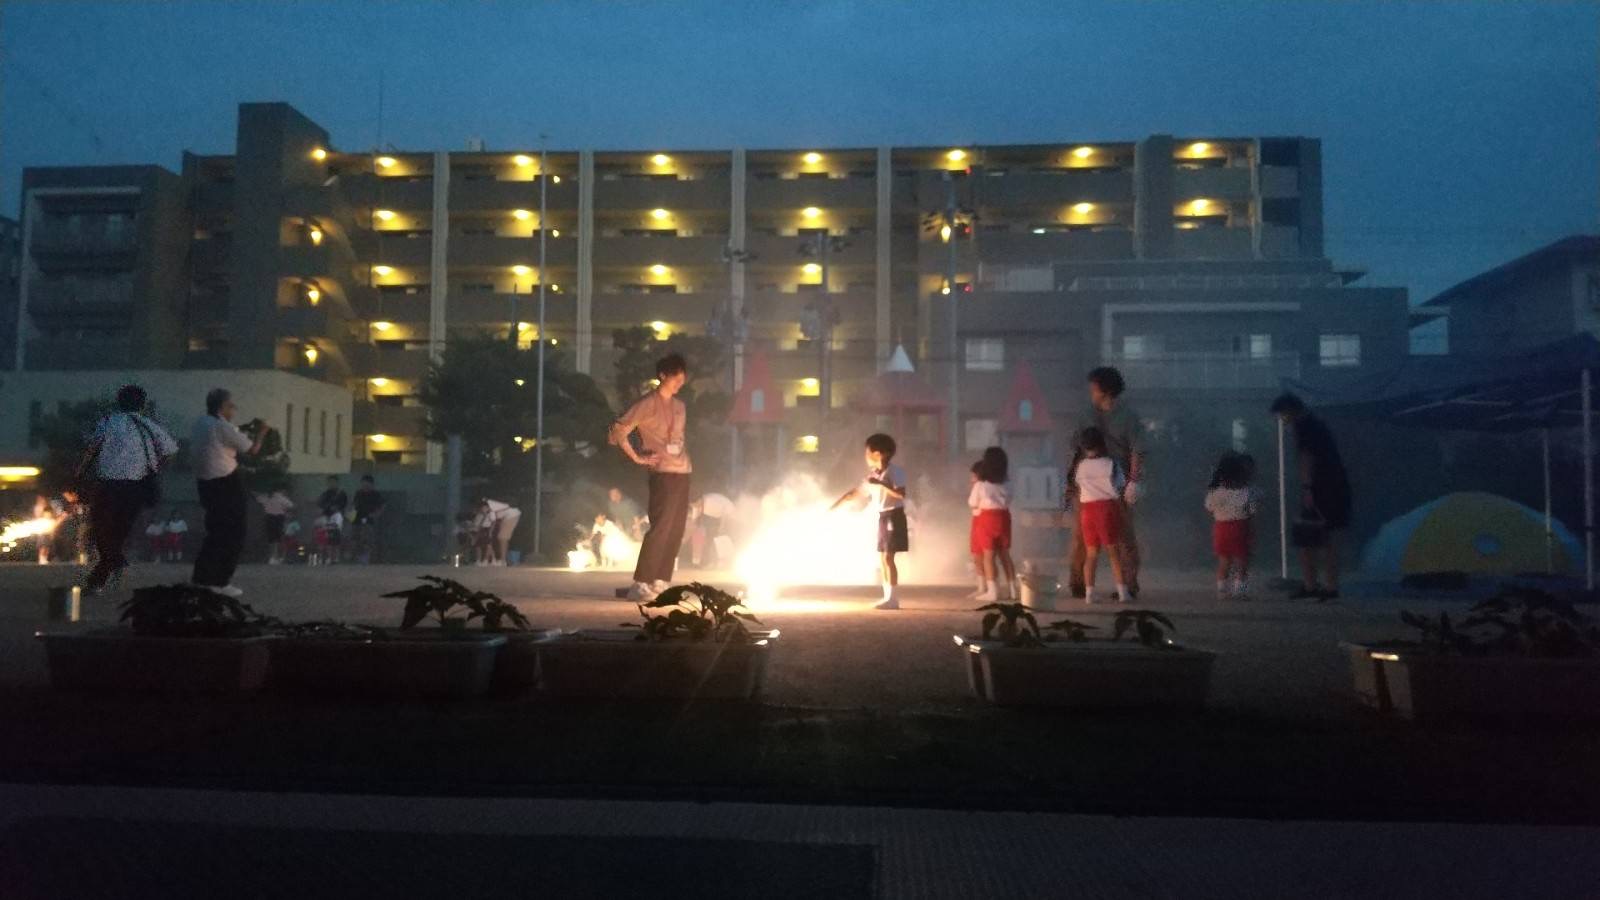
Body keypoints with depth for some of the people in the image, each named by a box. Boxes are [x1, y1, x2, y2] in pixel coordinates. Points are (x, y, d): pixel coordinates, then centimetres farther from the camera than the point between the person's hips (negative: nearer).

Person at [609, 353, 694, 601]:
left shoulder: (680, 406, 17)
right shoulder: (647, 404, -4)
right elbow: (619, 432, -7)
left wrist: (684, 458, 13)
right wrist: (637, 458, -7)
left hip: (683, 473, 7)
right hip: (663, 474, -7)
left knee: (676, 530, 5)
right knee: (660, 528, -13)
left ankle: (660, 583, 11)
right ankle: (640, 585, -9)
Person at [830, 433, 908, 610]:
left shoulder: (895, 471, -12)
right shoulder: (872, 475, 11)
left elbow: (901, 494, -25)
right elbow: (855, 492, 17)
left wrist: (881, 484, -26)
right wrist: (834, 506, 17)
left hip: (894, 516, -8)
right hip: (882, 518, 8)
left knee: (888, 558, -12)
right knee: (882, 559, 8)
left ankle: (893, 599, -10)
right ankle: (888, 597, 12)